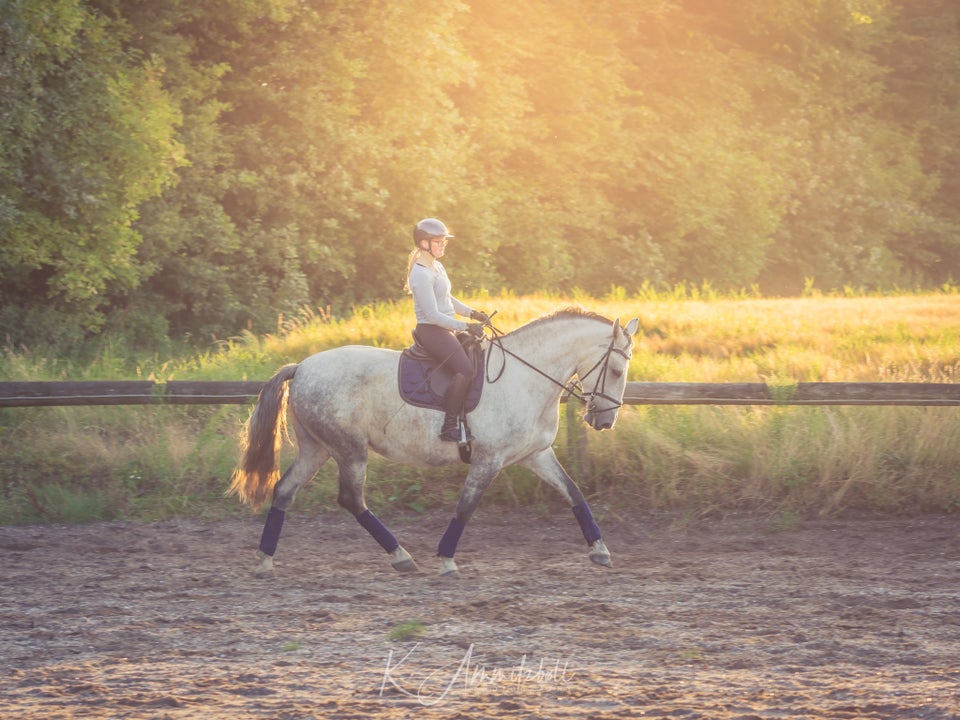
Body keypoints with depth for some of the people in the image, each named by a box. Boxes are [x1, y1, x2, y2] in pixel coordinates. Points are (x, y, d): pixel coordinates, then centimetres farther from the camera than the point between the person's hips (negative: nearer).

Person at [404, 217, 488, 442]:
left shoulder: (437, 267, 14)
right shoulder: (422, 275, -18)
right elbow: (433, 315, -21)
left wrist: (472, 313, 12)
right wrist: (466, 327, -20)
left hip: (445, 330, 11)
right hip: (431, 331, -11)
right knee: (465, 369, -27)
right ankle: (450, 426, -26)